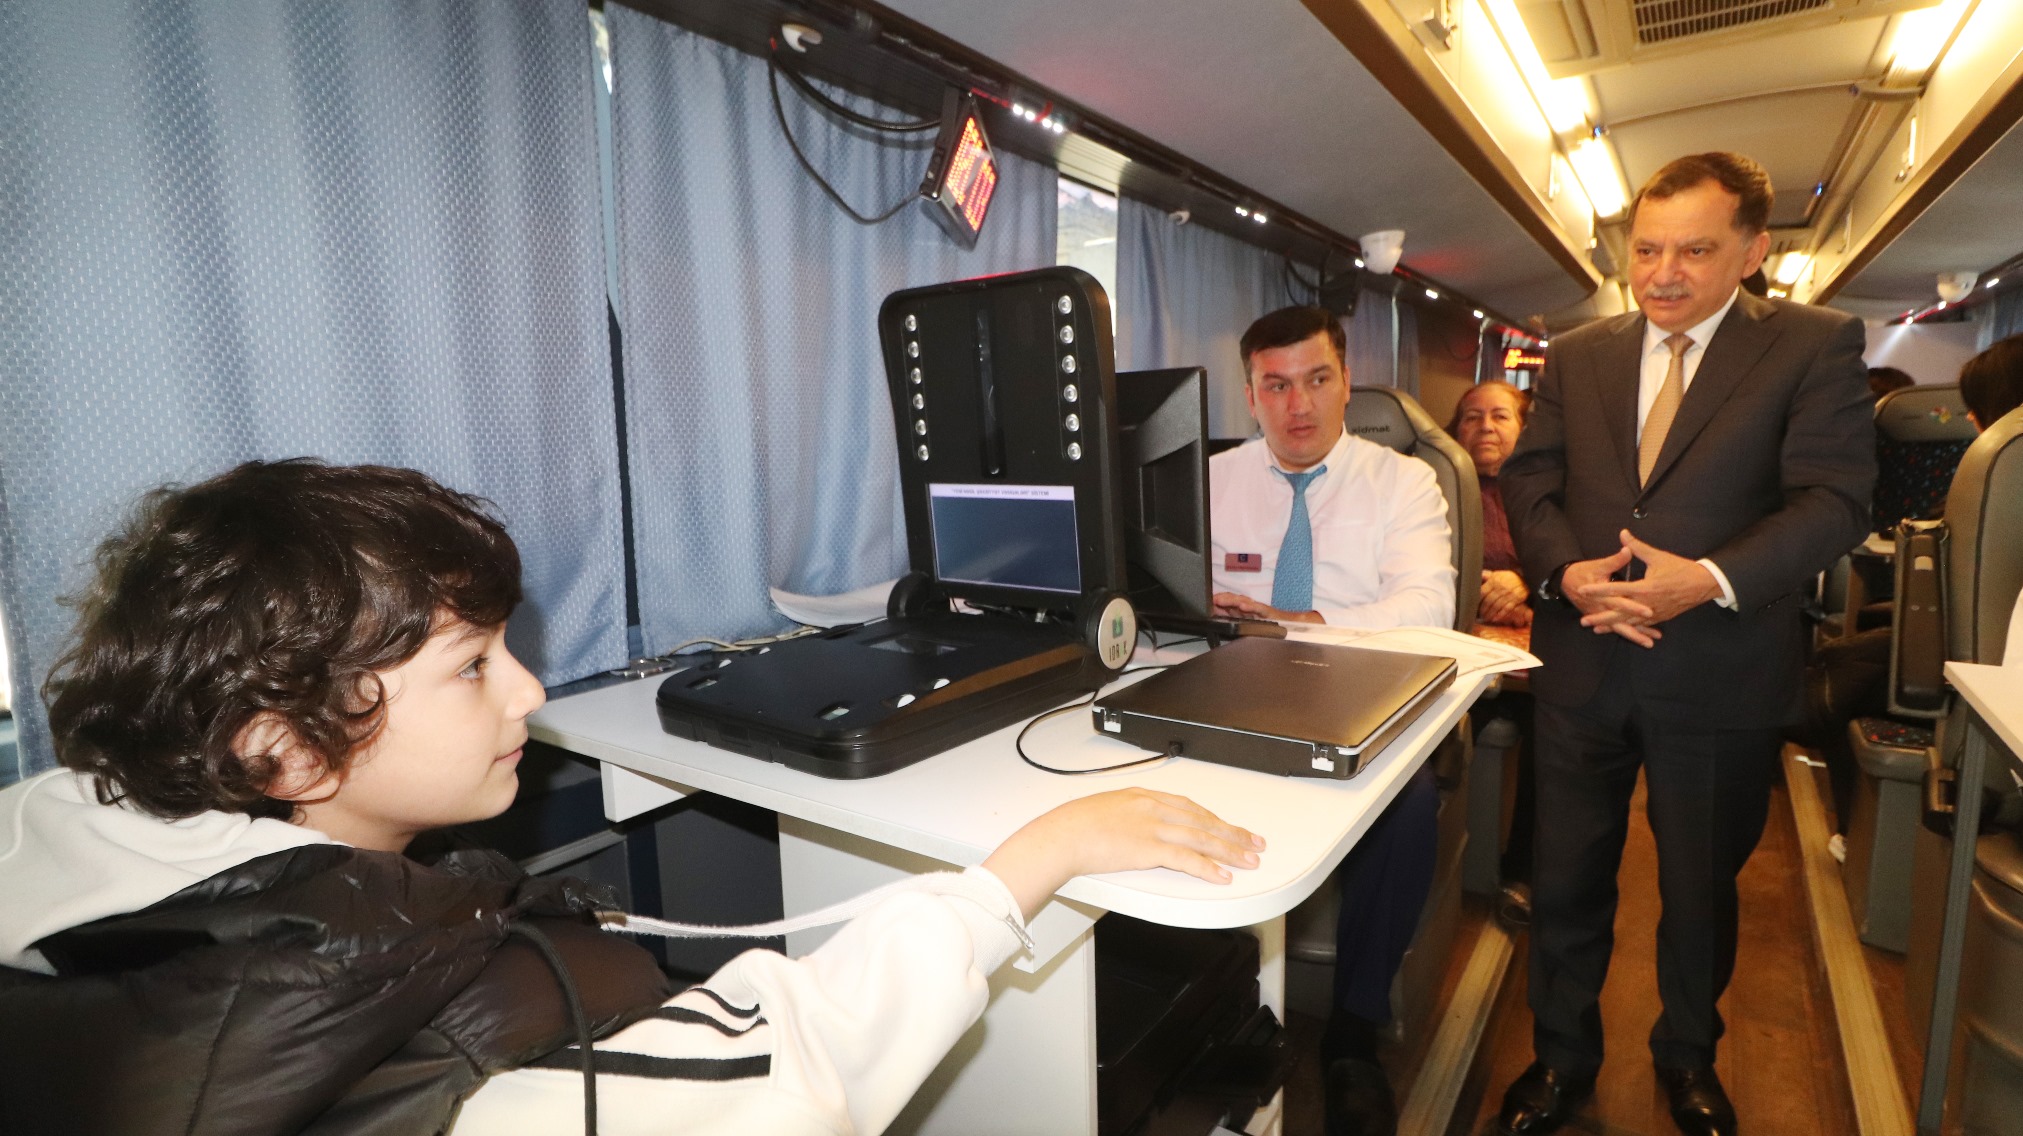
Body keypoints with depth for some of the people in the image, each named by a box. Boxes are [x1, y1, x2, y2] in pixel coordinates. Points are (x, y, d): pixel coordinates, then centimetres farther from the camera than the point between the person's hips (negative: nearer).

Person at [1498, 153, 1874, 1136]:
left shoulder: (1816, 346, -1)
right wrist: (1567, 571, -15)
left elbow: (1836, 498, -9)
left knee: (1702, 888, 18)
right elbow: (1528, 478, 3)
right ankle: (1562, 1057, 32)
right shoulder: (1576, 355, 8)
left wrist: (1711, 580, -24)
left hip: (1722, 677, -1)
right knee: (1567, 880, 11)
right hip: (1582, 664, 2)